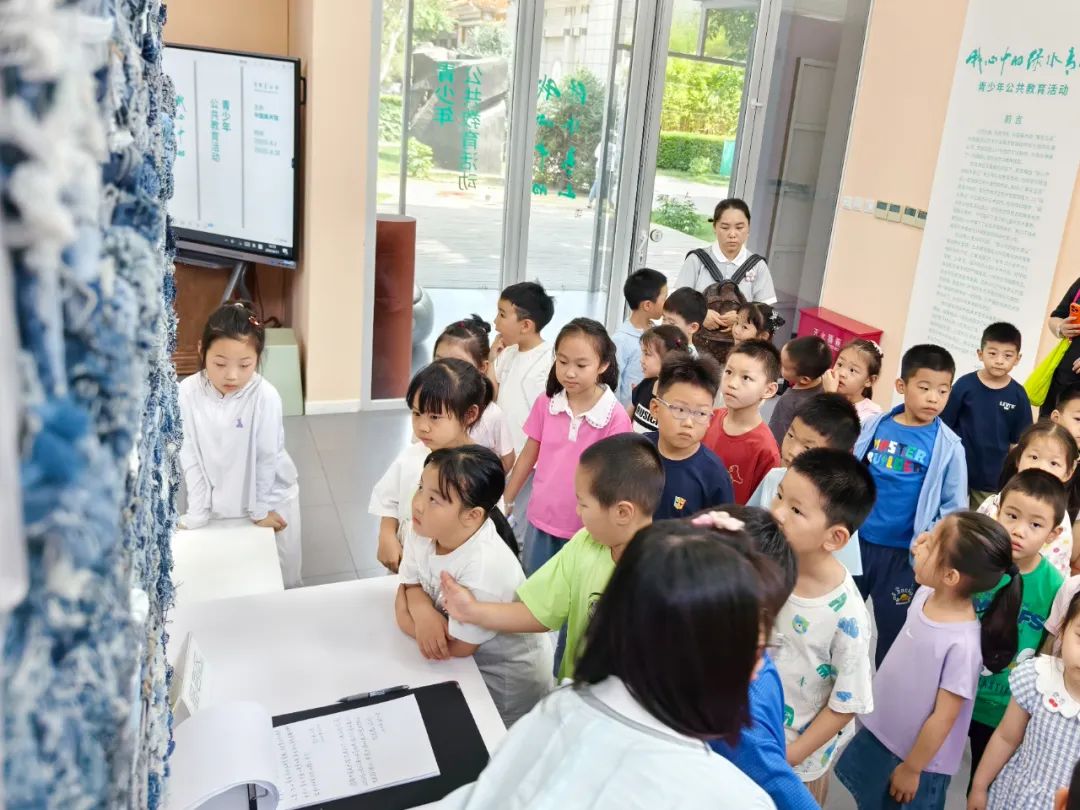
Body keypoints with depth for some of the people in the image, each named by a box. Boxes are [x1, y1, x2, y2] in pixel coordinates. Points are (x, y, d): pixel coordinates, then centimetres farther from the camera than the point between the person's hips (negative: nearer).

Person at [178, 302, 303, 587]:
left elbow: (267, 457, -17)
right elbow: (190, 456, -12)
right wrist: (197, 513, -8)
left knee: (281, 573, 14)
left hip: (269, 495, -2)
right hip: (217, 499, 2)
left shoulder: (265, 396, -27)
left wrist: (260, 509, -8)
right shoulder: (188, 393, -20)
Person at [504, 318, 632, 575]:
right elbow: (529, 455, 6)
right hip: (540, 520, 4)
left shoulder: (615, 418, -16)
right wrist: (506, 501, 11)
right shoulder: (545, 403, -5)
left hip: (584, 528, -3)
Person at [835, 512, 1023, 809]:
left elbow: (943, 717, -22)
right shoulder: (926, 594, -13)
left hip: (917, 756, -6)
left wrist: (911, 769, -12)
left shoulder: (962, 644, -32)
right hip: (879, 732, 6)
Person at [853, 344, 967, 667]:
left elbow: (954, 507, -4)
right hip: (856, 541, 3)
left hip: (903, 554, -2)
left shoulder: (948, 446, -9)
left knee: (893, 631, 13)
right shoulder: (874, 427, -3)